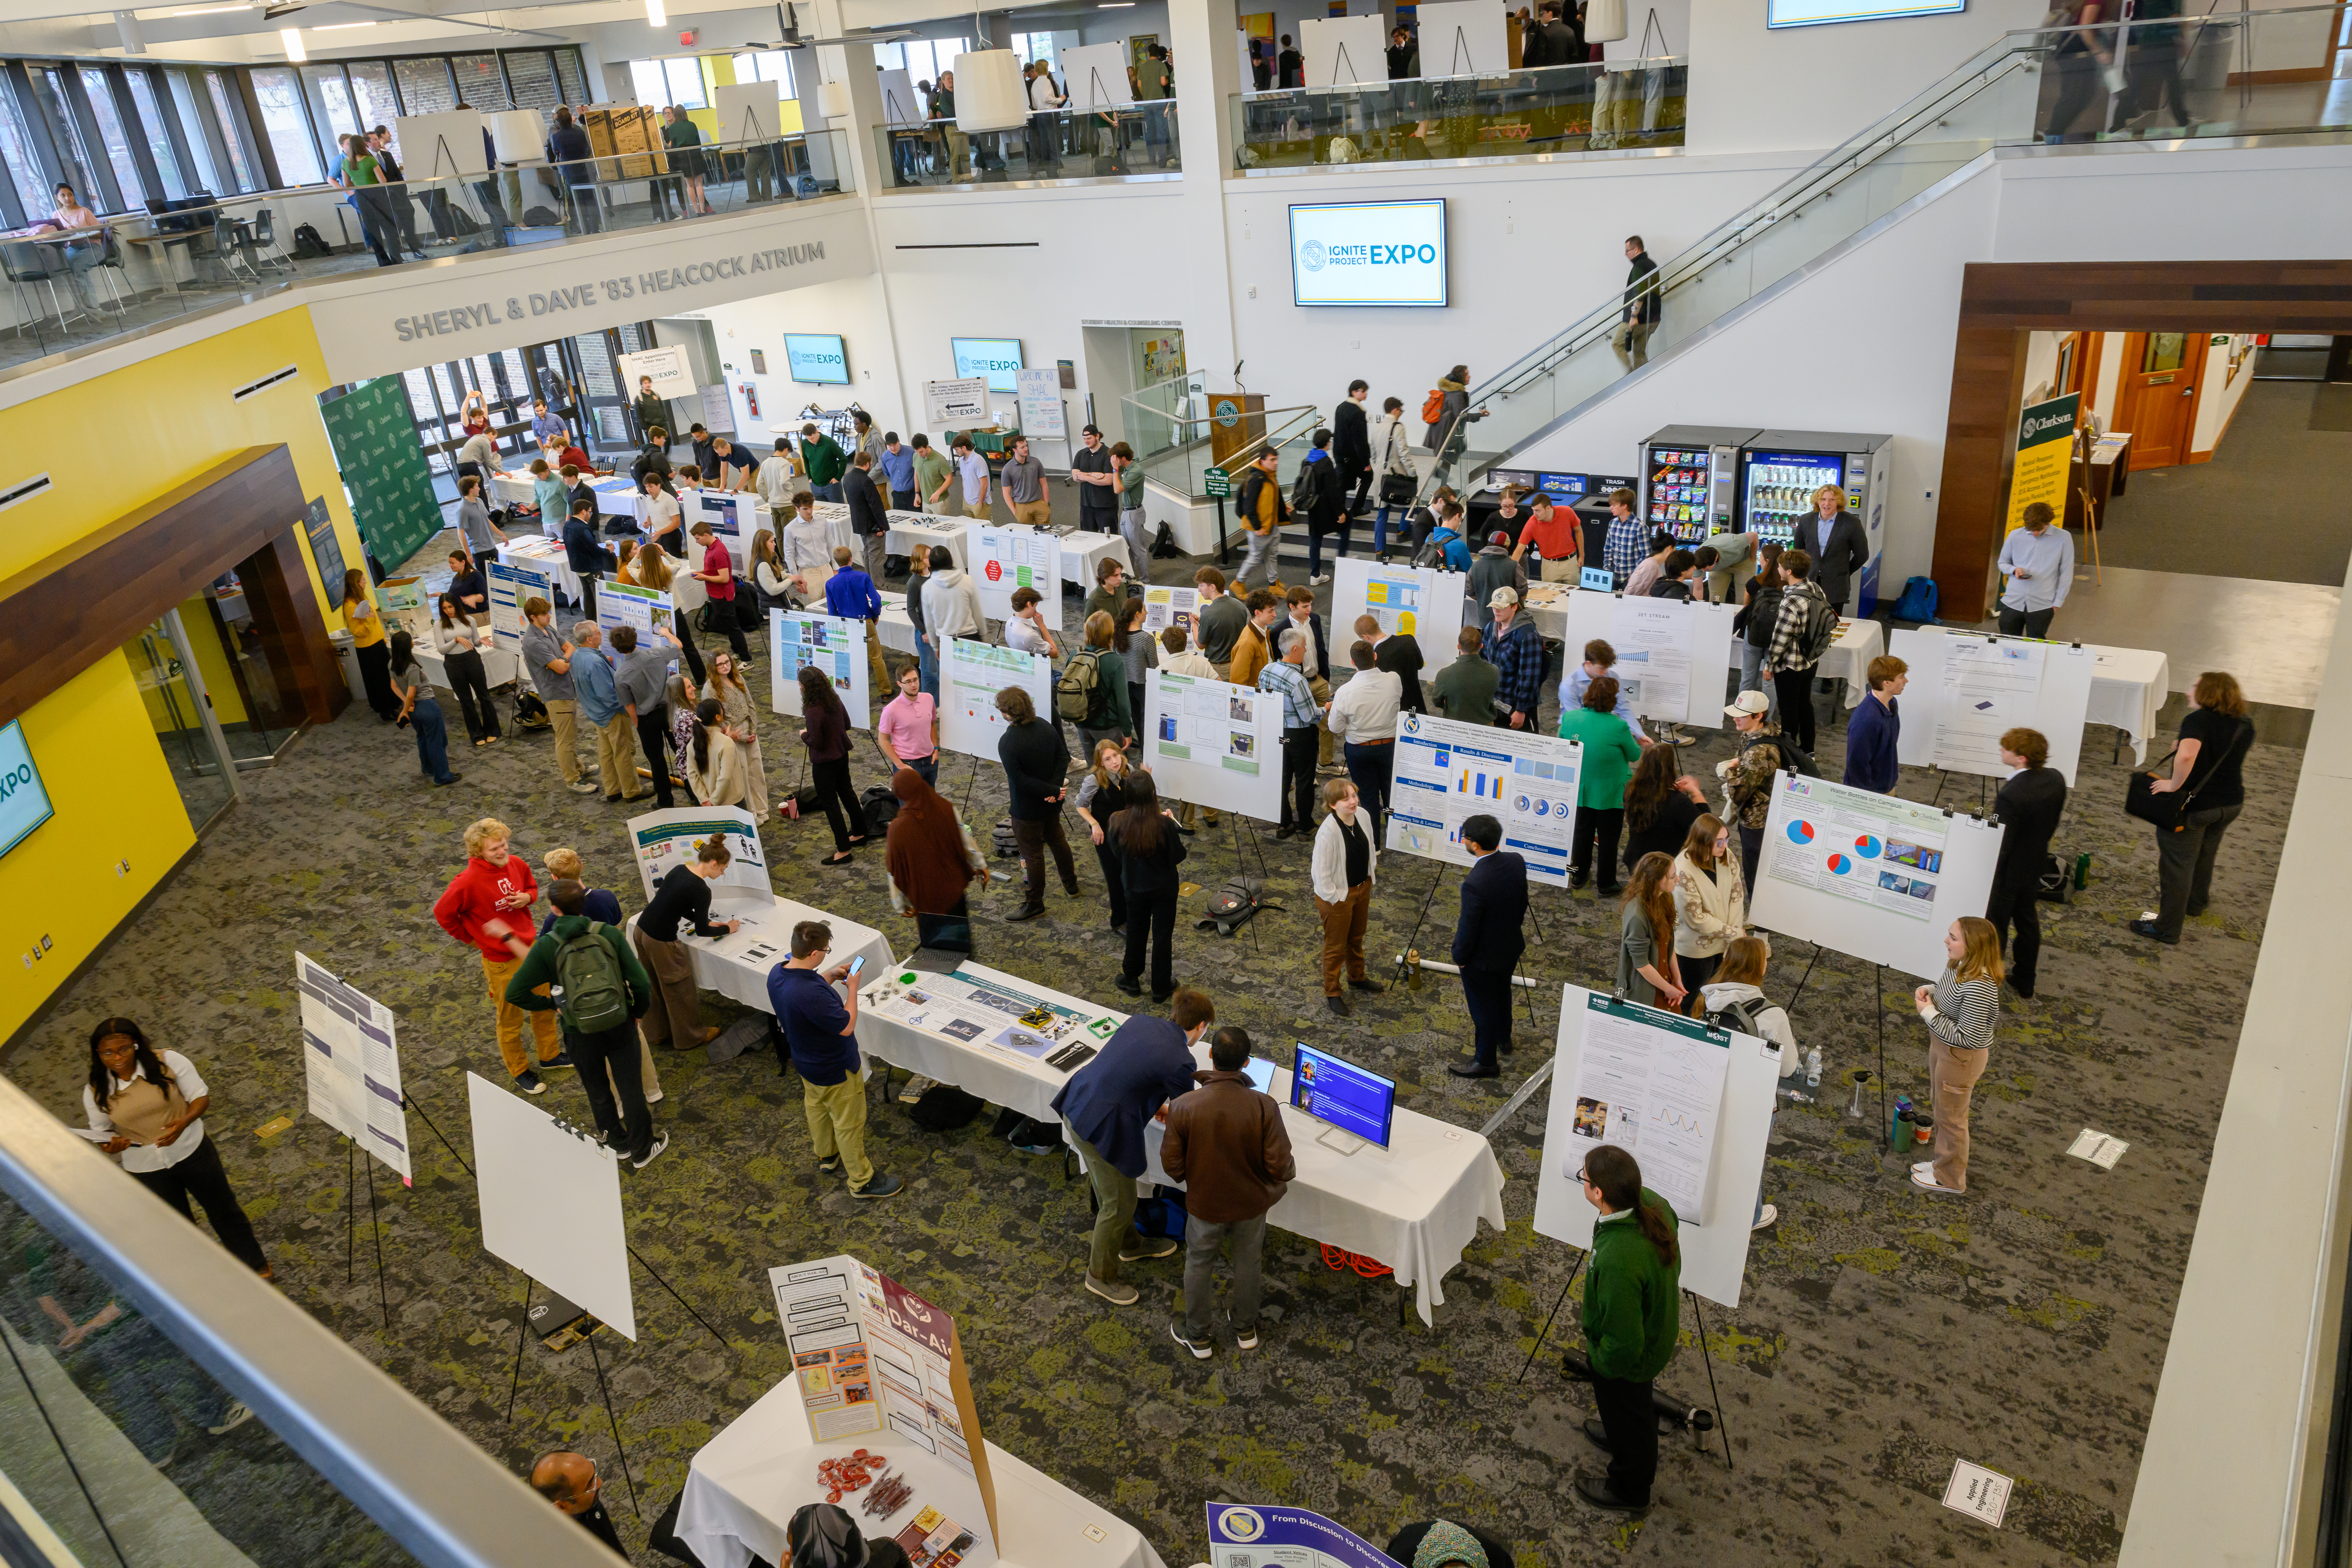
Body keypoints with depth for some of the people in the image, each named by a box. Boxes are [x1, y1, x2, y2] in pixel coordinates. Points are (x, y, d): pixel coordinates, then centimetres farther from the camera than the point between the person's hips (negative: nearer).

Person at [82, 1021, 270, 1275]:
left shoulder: (168, 1062, -20)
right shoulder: (95, 1091, -14)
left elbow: (201, 1096, -12)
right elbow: (101, 1132, 0)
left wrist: (184, 1122, -31)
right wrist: (110, 1146, -24)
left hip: (191, 1150, -1)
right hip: (145, 1167, 1)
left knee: (222, 1207, 16)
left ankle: (254, 1263, 37)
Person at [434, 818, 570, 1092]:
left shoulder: (516, 864, -6)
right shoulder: (468, 881, -24)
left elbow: (532, 887, 14)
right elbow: (443, 913, -12)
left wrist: (527, 898, -9)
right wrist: (472, 938, -4)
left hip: (530, 948, 6)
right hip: (500, 960, -6)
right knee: (510, 1020, 11)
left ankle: (550, 1055, 43)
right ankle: (520, 1071, 31)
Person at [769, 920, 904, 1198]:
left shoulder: (777, 974, -14)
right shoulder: (810, 995, -43)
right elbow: (846, 1026, -31)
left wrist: (829, 977, -3)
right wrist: (852, 988, -21)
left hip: (806, 1061, 9)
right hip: (835, 1070, -9)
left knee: (817, 1109, 31)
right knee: (849, 1124, 12)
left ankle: (827, 1157, 55)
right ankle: (862, 1181, 31)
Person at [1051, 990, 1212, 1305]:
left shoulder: (1139, 1021, 4)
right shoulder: (1180, 1062, -17)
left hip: (1076, 1105, 9)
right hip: (1103, 1130, -9)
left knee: (1110, 1188, 29)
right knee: (1119, 1204, 14)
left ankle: (1130, 1244, 51)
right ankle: (1101, 1275, 33)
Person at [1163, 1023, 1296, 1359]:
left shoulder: (1184, 1106, -26)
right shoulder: (1264, 1107, -27)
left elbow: (1172, 1166, -16)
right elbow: (1279, 1166, -21)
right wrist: (1291, 1170, 3)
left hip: (1205, 1204, 0)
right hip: (1251, 1203, 1)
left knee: (1199, 1265, 25)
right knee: (1247, 1263, 27)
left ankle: (1198, 1337, 44)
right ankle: (1245, 1329, 49)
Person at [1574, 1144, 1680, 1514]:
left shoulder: (1616, 1261, -46)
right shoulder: (1651, 1203, -22)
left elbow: (1622, 1343, -35)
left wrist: (1598, 1358, -13)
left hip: (1628, 1358, -7)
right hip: (1659, 1327, 7)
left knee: (1626, 1413, 23)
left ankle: (1628, 1491, 50)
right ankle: (1621, 1437, 65)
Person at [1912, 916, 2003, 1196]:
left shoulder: (1978, 988, -36)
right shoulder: (1958, 966, -8)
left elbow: (1966, 1037, -32)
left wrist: (1928, 1013, -26)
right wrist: (1929, 991, -5)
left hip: (1961, 1058, -9)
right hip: (1942, 1046, 9)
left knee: (1951, 1119, 12)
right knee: (1941, 1107, 27)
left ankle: (1950, 1179, 33)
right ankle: (1945, 1162, 48)